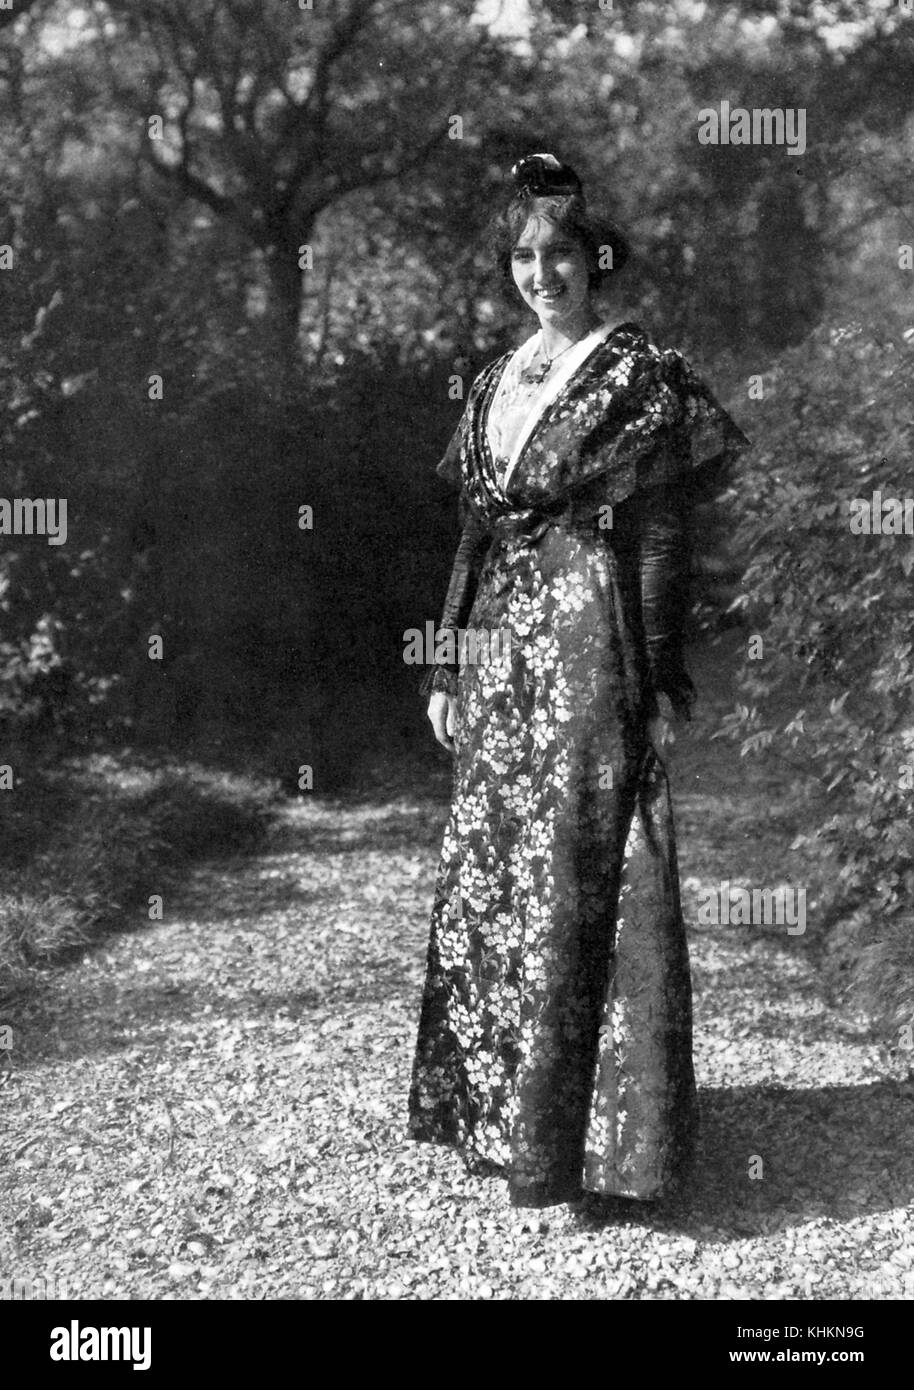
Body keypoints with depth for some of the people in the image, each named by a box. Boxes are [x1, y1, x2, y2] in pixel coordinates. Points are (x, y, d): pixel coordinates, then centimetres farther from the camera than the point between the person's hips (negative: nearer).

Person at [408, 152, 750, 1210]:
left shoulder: (640, 377, -3)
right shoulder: (495, 382, 15)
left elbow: (659, 538, -7)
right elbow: (474, 532, 16)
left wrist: (654, 685, -12)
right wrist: (447, 667, 11)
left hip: (590, 646, -6)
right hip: (501, 650, 7)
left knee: (577, 881, -5)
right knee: (487, 879, 9)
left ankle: (582, 1135, 7)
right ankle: (500, 1111, 22)